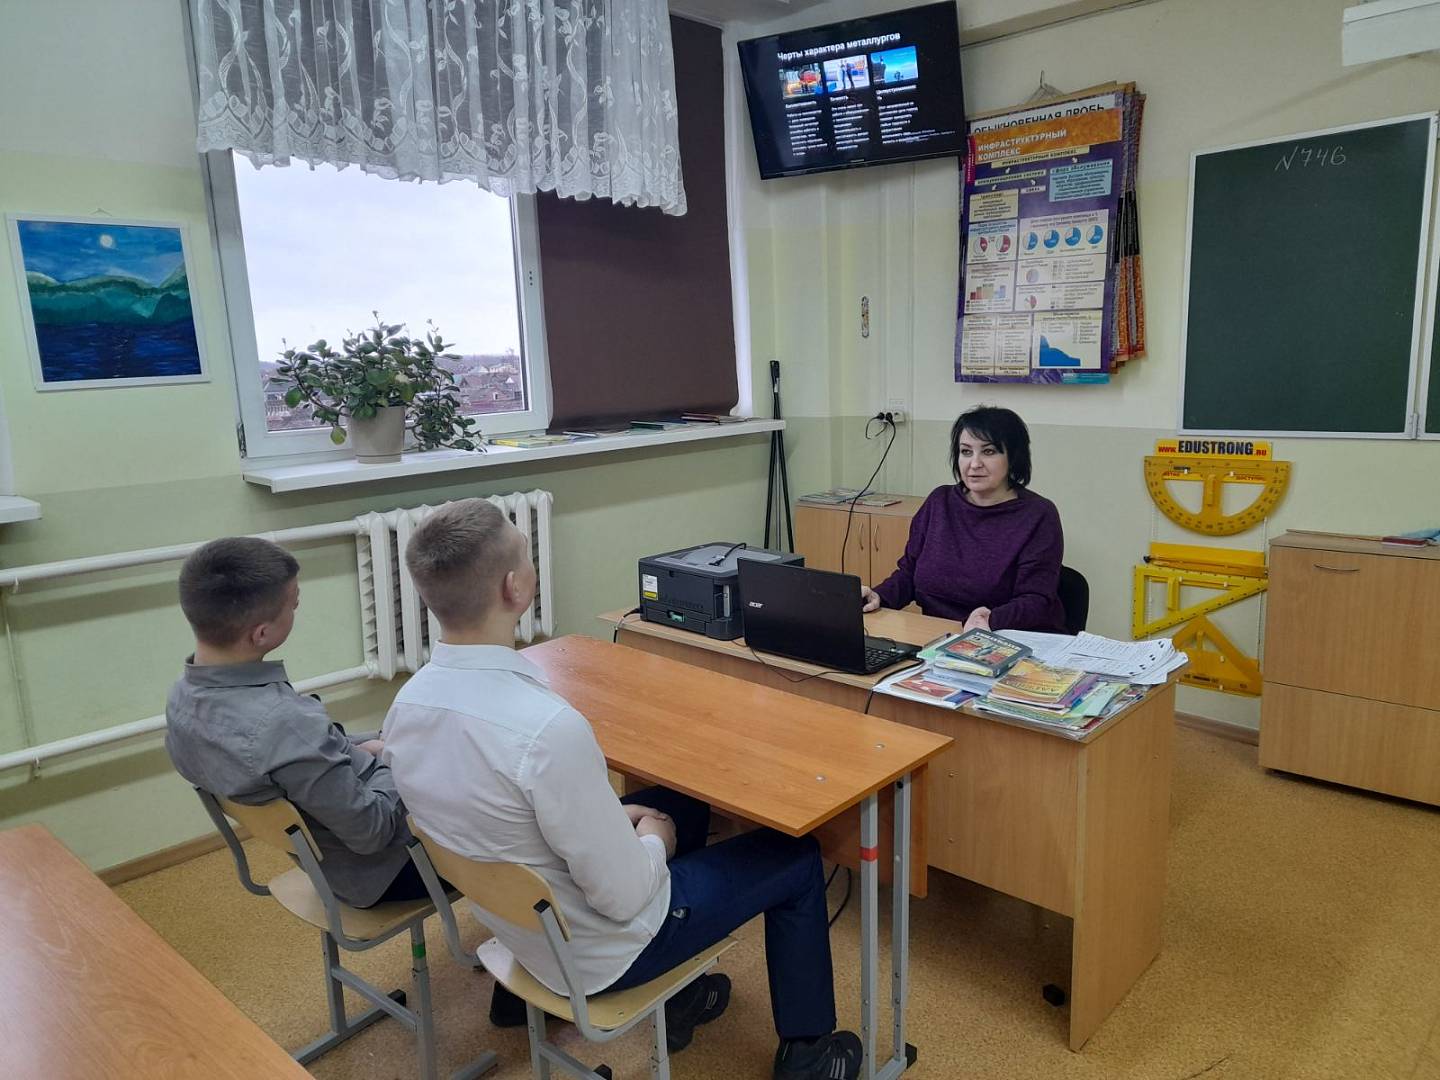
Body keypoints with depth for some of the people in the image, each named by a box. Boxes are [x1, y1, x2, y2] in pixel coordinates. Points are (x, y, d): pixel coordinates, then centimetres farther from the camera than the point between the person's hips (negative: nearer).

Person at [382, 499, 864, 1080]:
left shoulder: (406, 702, -10)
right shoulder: (549, 727, -37)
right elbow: (625, 895, -27)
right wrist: (654, 840, -6)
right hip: (596, 954, -7)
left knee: (685, 801, 27)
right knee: (797, 856, 9)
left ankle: (673, 999, 40)